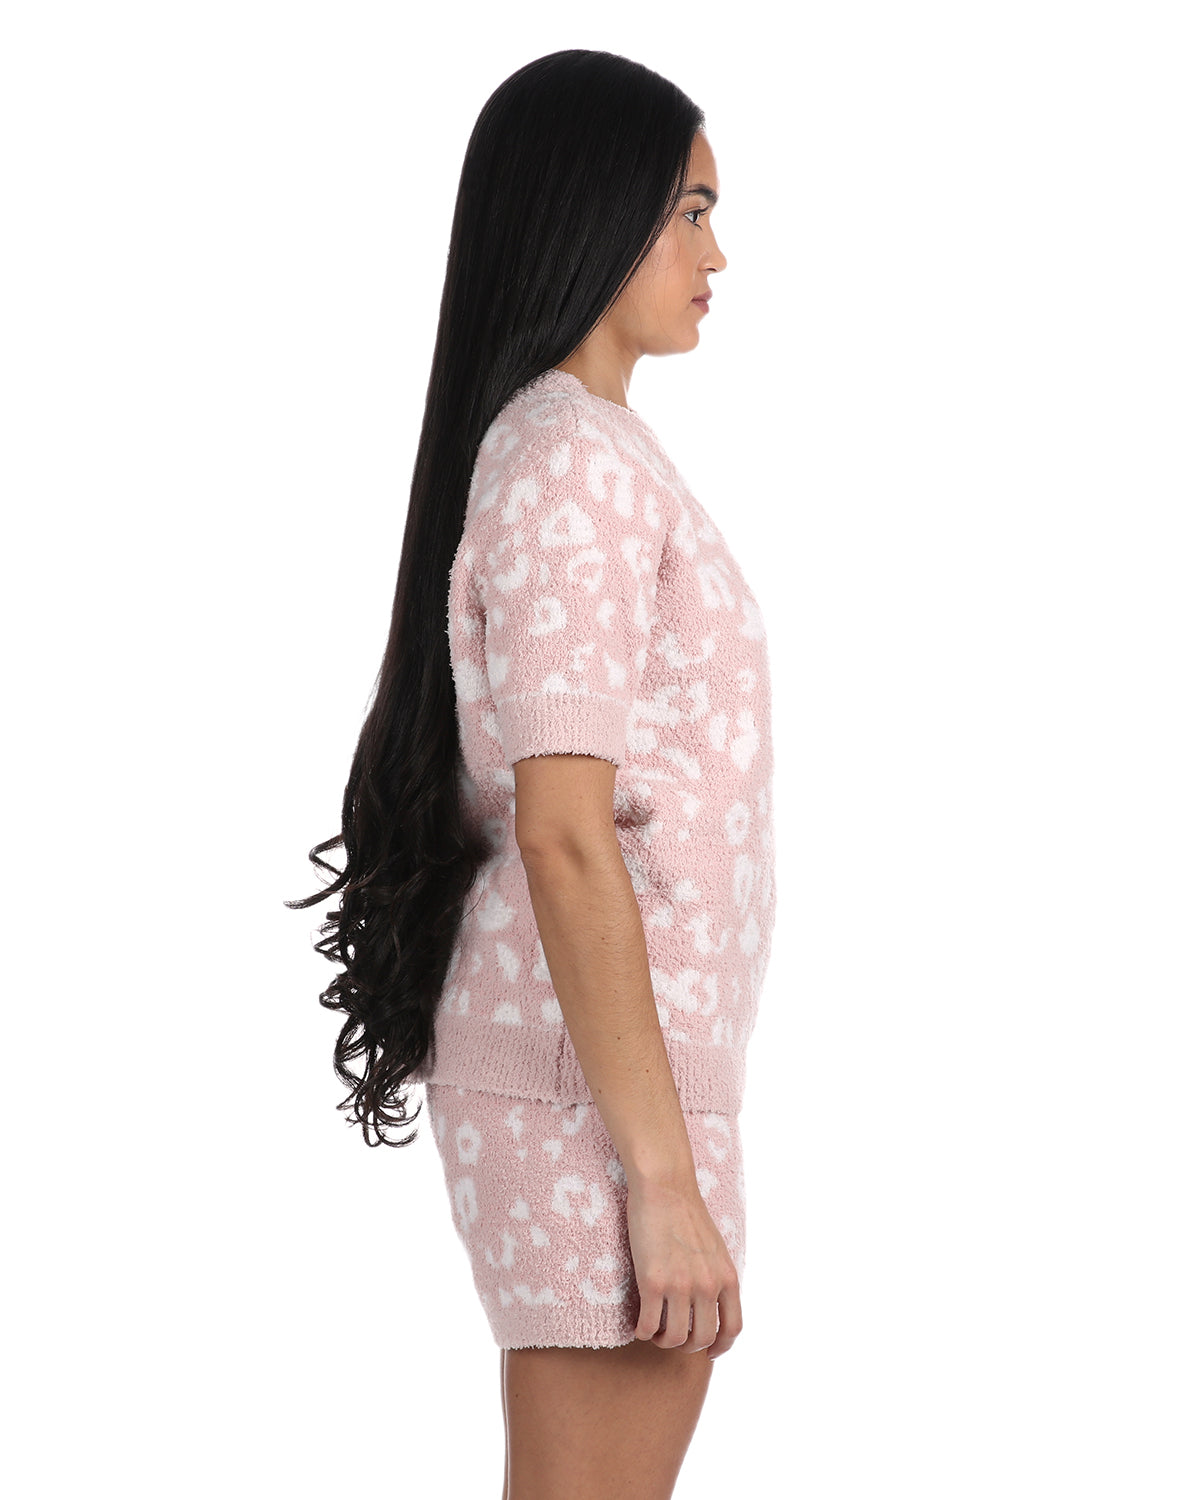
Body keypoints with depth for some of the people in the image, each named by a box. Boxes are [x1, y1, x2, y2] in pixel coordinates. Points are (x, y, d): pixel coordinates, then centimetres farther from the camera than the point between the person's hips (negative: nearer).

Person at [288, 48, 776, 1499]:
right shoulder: (573, 462, -15)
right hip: (599, 1071, -10)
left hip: (634, 1050, 10)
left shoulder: (574, 445, 15)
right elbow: (564, 836, -20)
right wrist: (662, 1175, -20)